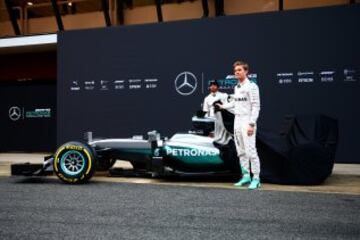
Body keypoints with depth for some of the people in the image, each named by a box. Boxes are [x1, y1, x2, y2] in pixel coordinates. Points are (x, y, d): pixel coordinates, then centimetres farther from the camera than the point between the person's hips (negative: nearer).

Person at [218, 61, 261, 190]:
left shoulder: (252, 86, -10)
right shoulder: (236, 87, 14)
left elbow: (256, 106, -14)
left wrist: (251, 124, -19)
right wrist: (223, 106, 27)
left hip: (247, 121, -8)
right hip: (237, 120, 8)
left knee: (250, 150, -10)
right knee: (241, 151, 10)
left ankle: (256, 178, -4)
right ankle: (246, 175, 19)